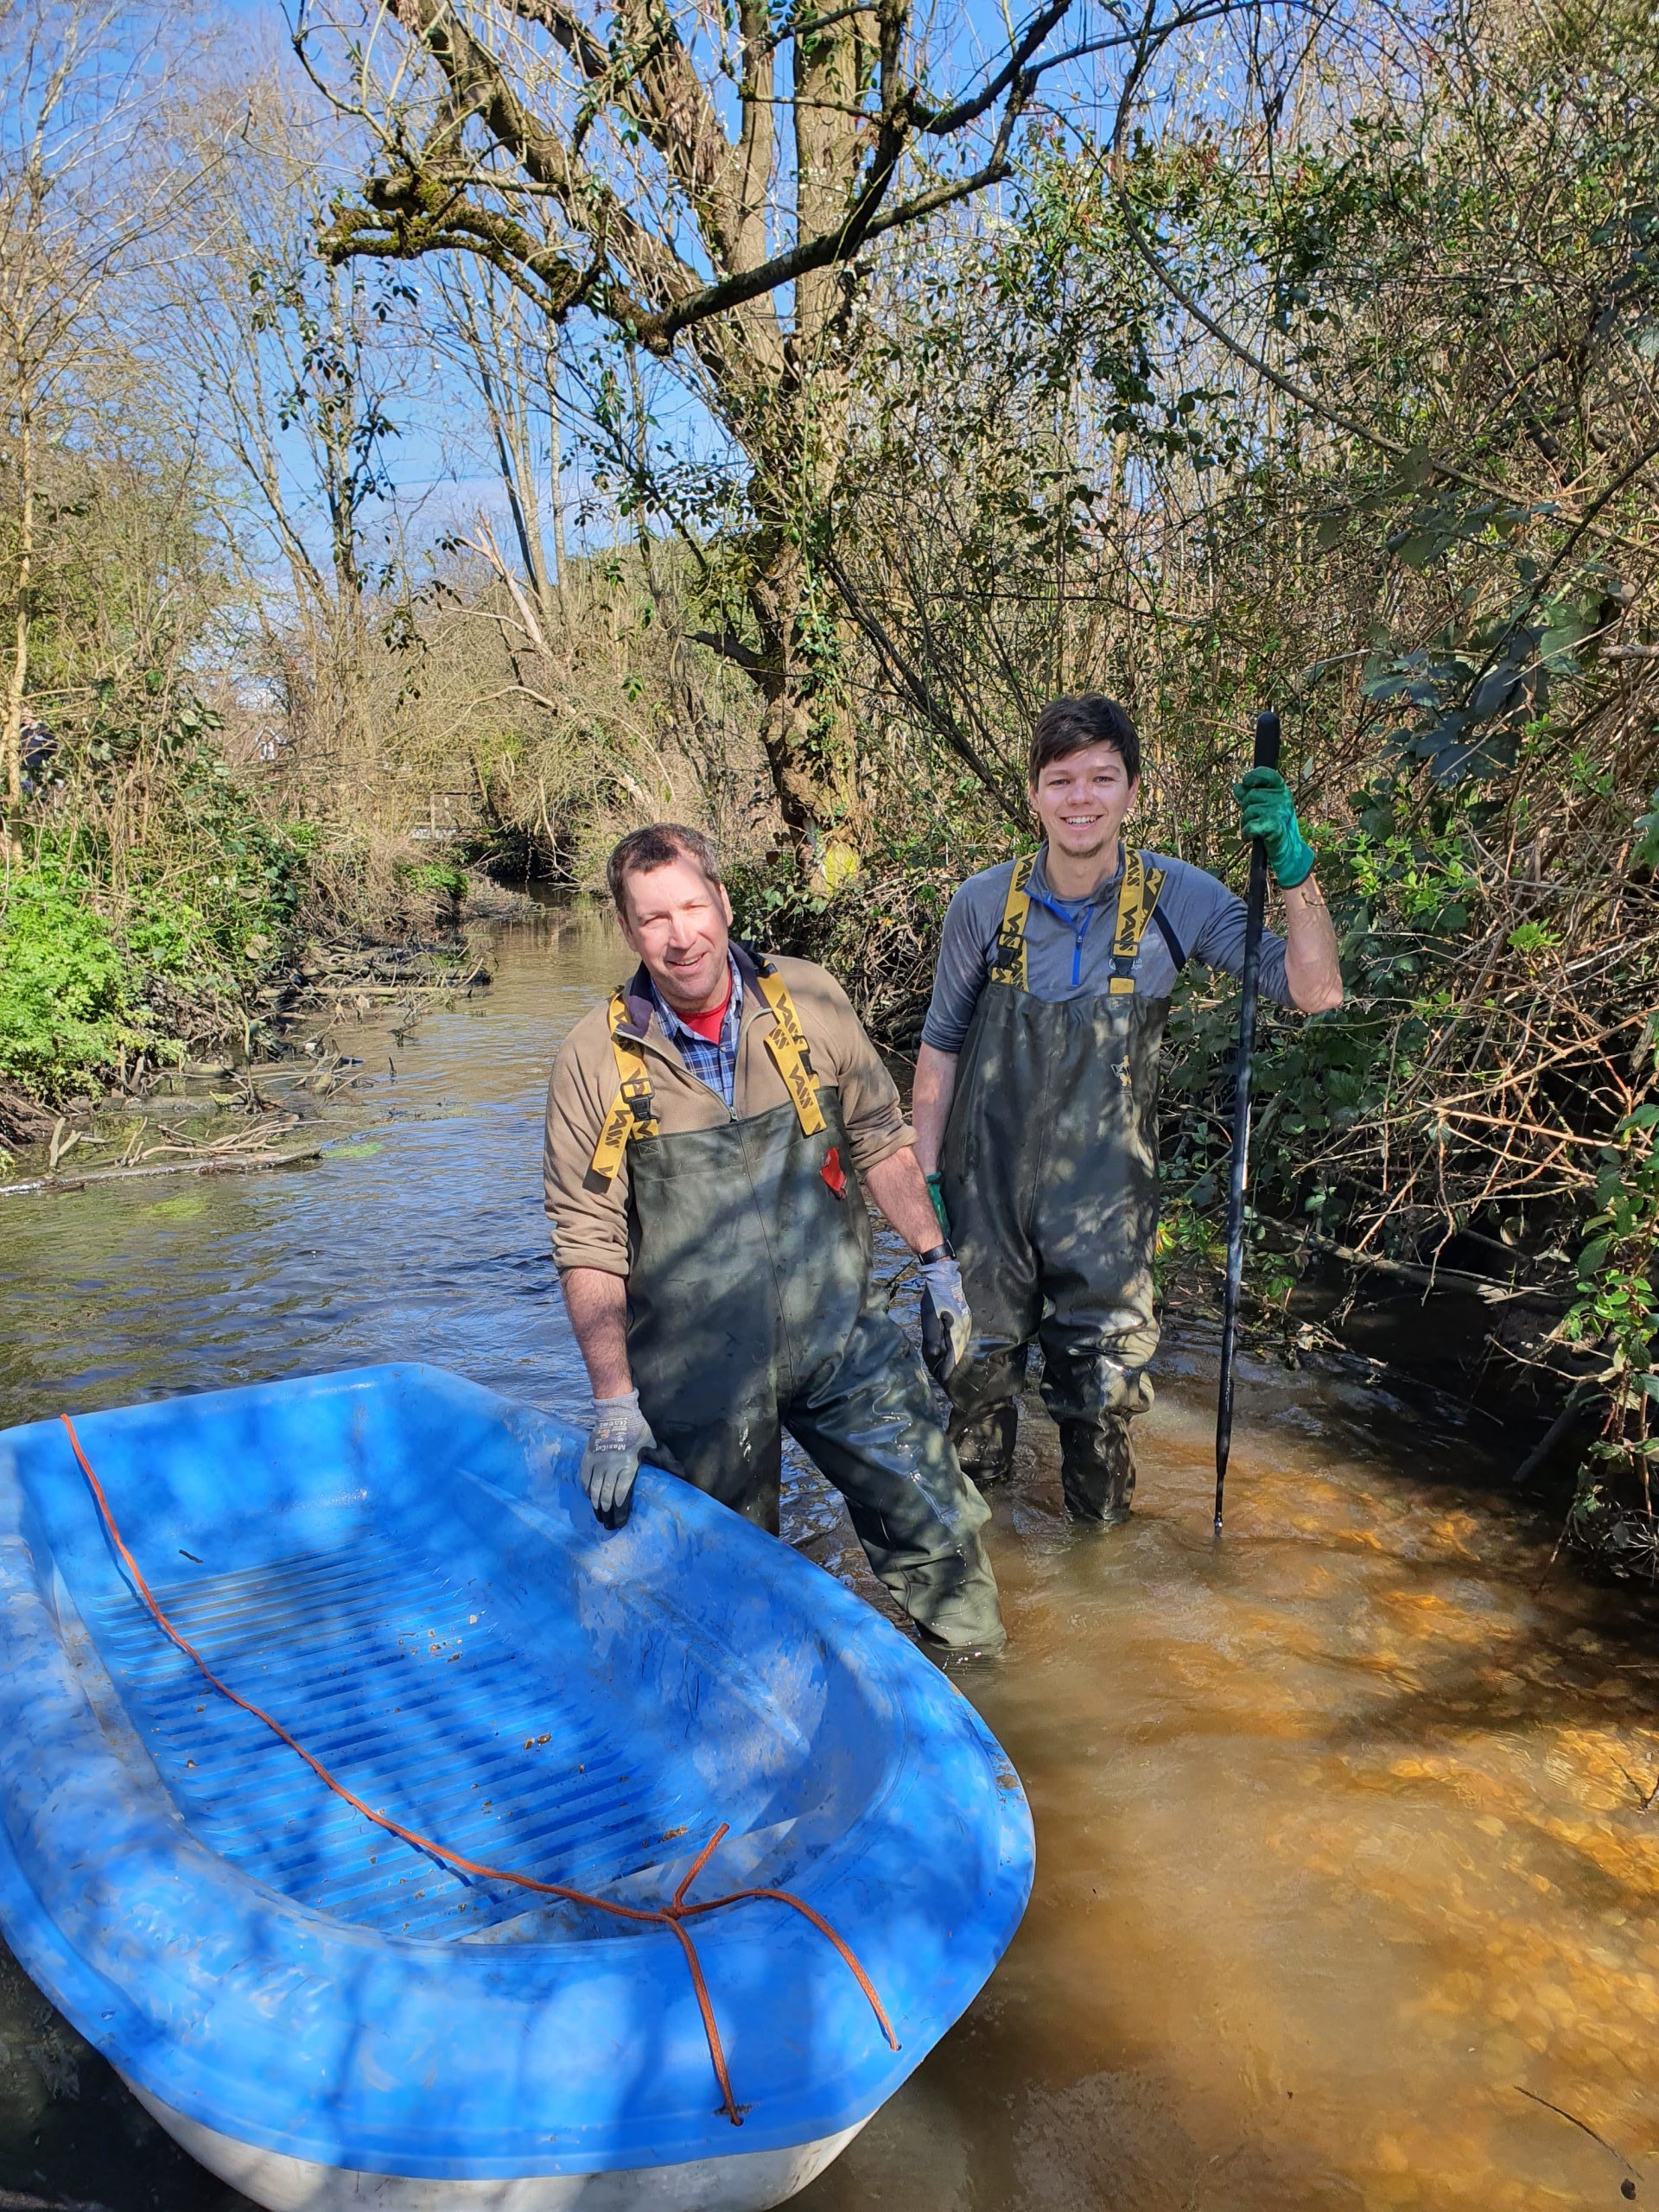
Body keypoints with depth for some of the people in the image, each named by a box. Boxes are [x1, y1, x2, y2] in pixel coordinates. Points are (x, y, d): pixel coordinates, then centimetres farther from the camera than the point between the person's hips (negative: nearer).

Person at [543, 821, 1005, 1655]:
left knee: (936, 1525, 8)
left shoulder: (809, 1001, -4)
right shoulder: (596, 1056, -9)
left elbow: (879, 1140, 8)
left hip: (841, 1337, 2)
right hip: (696, 1376, -1)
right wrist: (614, 1404, -12)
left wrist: (936, 1262, 6)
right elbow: (588, 1241, -9)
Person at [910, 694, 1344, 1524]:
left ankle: (1097, 1521, 41)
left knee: (1101, 1392, 12)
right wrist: (927, 1179, -1)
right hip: (987, 1189, 1)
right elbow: (940, 1045, 2)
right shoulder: (985, 903, -8)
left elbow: (1313, 991, -15)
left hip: (1105, 1202, 0)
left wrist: (1293, 865, -29)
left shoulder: (1176, 897, -9)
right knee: (975, 1370, 17)